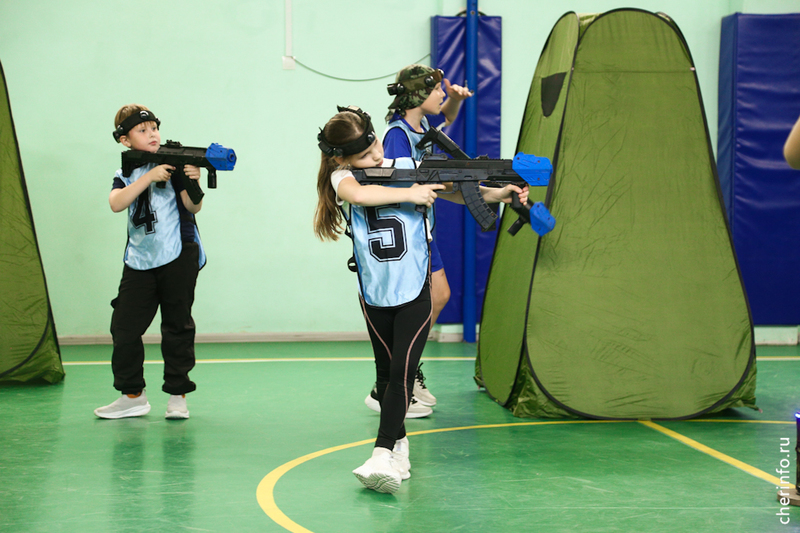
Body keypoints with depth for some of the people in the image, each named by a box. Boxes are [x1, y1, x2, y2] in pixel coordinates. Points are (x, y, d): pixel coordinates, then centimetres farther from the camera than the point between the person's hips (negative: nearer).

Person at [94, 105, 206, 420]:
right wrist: (149, 176, -21)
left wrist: (192, 183, -29)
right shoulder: (126, 173, 9)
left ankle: (177, 395, 10)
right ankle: (133, 396, 15)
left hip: (178, 256, -4)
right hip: (139, 261, 4)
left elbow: (193, 207, -8)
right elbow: (116, 204, -13)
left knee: (177, 326, 1)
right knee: (124, 327, 2)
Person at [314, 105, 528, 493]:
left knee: (402, 371, -12)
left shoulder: (409, 168, -2)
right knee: (385, 372, 11)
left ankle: (383, 455, -15)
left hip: (414, 290, -1)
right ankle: (399, 443, 30)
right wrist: (409, 194, -22)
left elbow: (457, 191, -4)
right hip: (374, 293, 1)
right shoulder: (342, 176, -5)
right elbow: (358, 194, -29)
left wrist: (498, 194, -19)